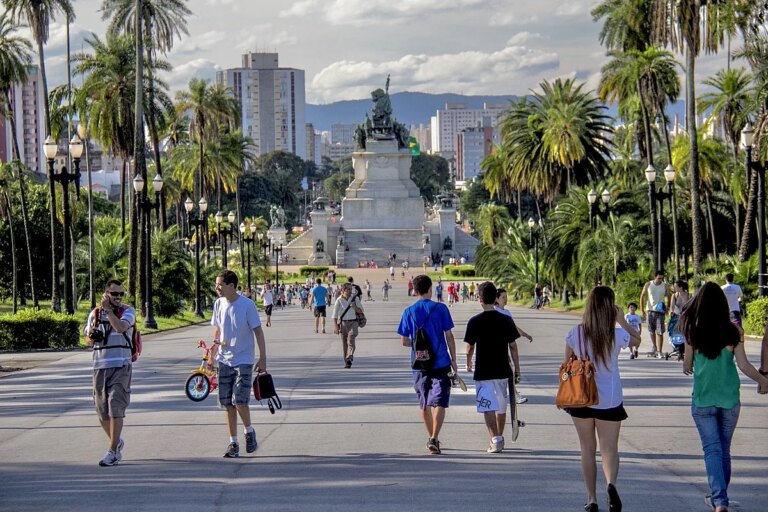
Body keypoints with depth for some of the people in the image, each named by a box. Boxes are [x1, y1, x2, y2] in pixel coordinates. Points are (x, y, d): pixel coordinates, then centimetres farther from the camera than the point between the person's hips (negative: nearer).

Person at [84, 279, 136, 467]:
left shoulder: (128, 311, 0)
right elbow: (87, 339, 17)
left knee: (116, 408, -13)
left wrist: (108, 309, -14)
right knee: (102, 410, 8)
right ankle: (117, 442, 31)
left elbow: (121, 327, -20)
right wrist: (92, 336, -5)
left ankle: (113, 452, -11)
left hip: (121, 367, -5)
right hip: (100, 367, 5)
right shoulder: (95, 313, 12)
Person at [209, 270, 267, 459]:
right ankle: (233, 443, 12)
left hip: (243, 360, -5)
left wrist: (263, 358, -10)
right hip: (224, 360, 5)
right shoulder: (218, 304, 3)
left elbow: (258, 332, -7)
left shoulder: (247, 305, -12)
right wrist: (214, 346, 8)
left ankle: (249, 431, 11)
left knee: (239, 401, -15)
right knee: (228, 404, 4)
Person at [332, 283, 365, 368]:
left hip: (353, 323, -1)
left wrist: (355, 307, -14)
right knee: (344, 343, 5)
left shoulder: (355, 298, 1)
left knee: (350, 341, -15)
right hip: (343, 323, 1)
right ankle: (346, 361, 16)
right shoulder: (339, 300, -3)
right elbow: (335, 314, 0)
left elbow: (360, 310, 8)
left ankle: (349, 359, -23)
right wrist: (335, 326, -7)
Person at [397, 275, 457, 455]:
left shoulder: (409, 312, 1)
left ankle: (431, 438, 24)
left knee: (424, 403, 15)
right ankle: (434, 438, -18)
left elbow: (404, 341, 2)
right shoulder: (440, 309, -5)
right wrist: (454, 361, 4)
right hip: (441, 363, -2)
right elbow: (449, 336, -4)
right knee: (439, 402, -3)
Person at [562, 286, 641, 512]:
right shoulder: (618, 336, -12)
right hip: (609, 401, -1)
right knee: (609, 448, 4)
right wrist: (622, 320, 6)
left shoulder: (576, 334, -8)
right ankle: (611, 483, -24)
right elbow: (637, 340, 11)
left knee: (588, 449, 13)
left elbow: (567, 364, 4)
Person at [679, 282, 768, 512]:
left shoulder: (693, 332, -7)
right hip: (729, 399, 2)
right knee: (724, 449, 16)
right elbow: (743, 365, -5)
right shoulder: (733, 331, -6)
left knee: (712, 449, -2)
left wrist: (688, 367, 26)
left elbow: (687, 366, 1)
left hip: (703, 400, -2)